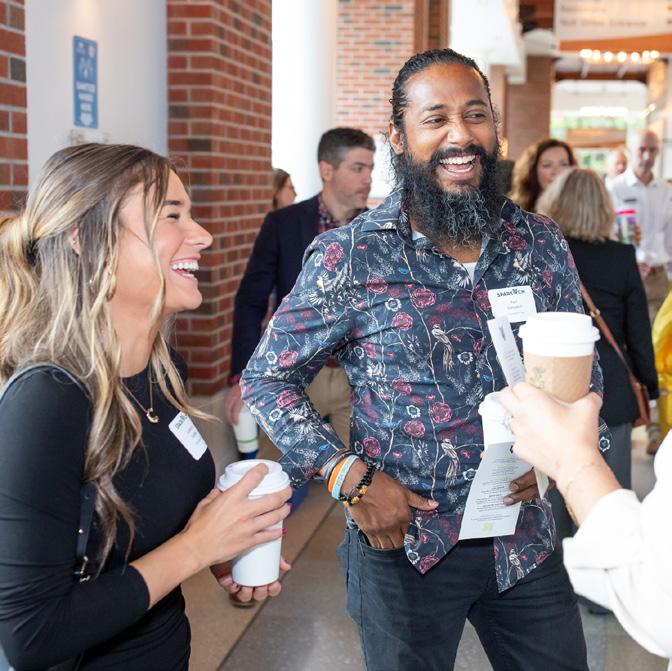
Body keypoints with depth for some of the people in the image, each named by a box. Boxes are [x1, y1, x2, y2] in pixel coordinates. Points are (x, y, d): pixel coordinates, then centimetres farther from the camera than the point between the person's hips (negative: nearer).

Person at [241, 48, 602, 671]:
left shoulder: (542, 245, 0)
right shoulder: (349, 257, -11)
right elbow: (266, 378, -5)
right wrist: (349, 475, -15)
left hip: (527, 542, 4)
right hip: (405, 546, -3)